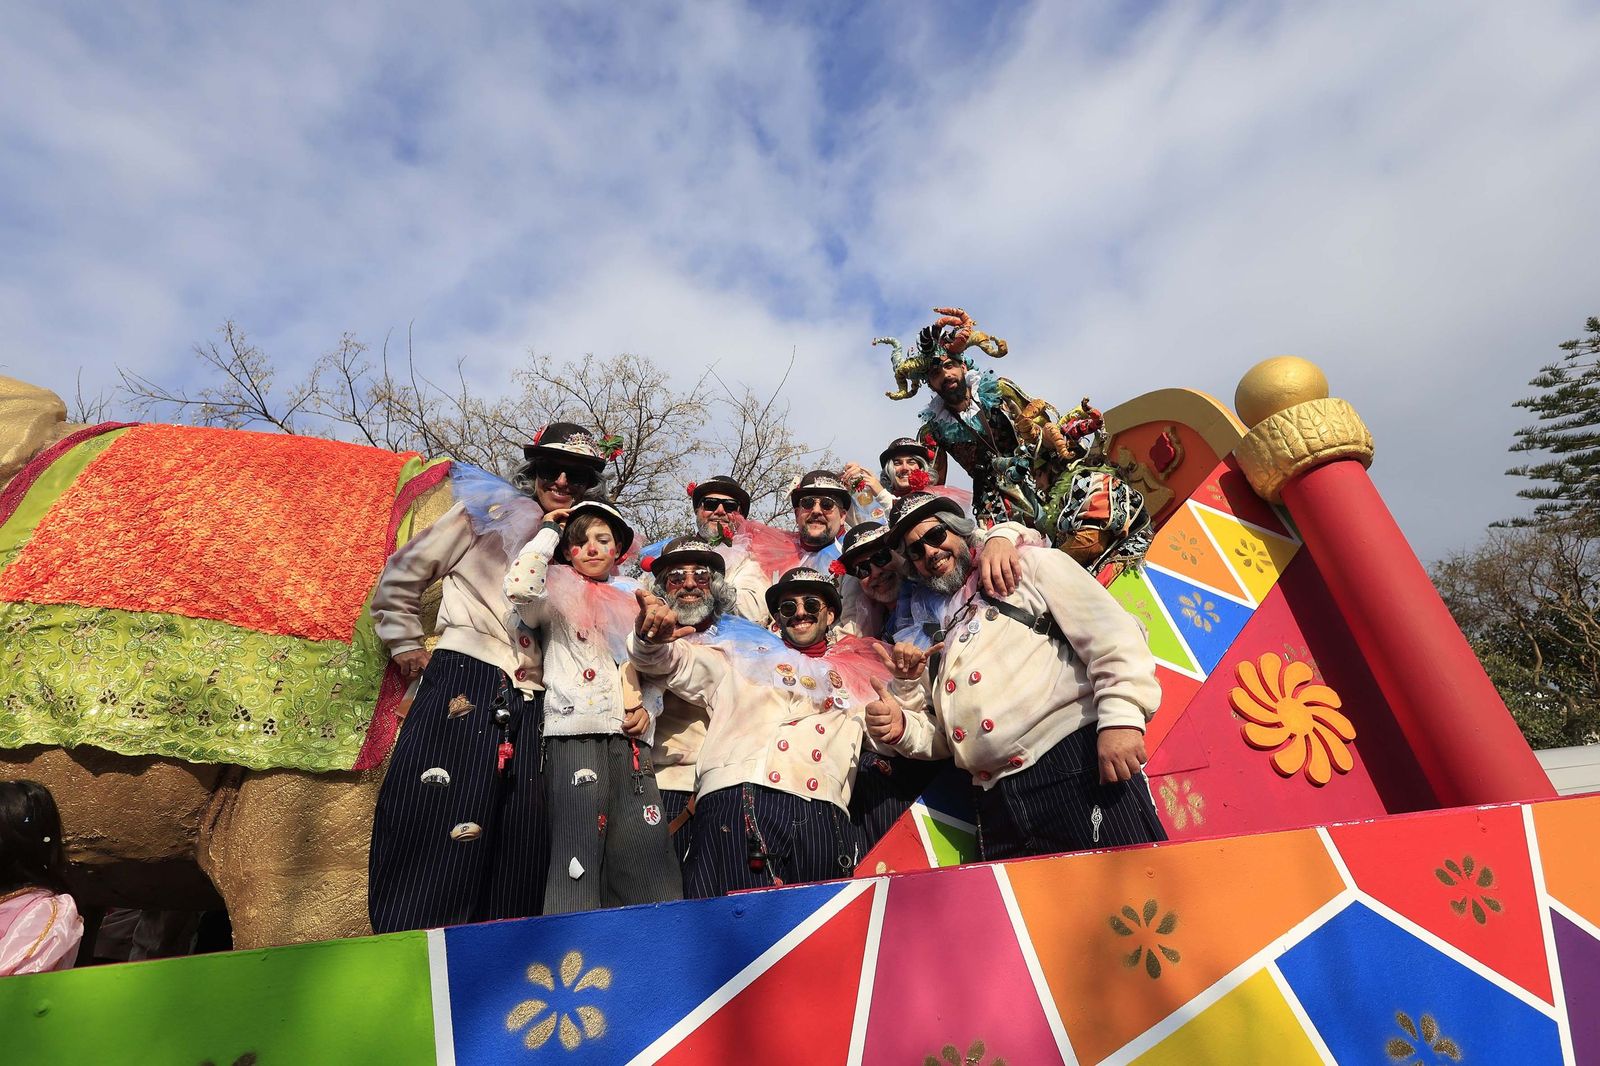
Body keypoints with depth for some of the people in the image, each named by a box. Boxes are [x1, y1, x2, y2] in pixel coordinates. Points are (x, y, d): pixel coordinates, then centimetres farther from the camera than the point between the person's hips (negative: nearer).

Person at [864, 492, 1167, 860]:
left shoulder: (1028, 566, 10)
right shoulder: (938, 636, 23)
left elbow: (1109, 629, -5)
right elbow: (940, 740, 26)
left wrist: (1121, 716, -19)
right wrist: (902, 728, 5)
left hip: (1077, 761, -5)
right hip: (998, 803, 5)